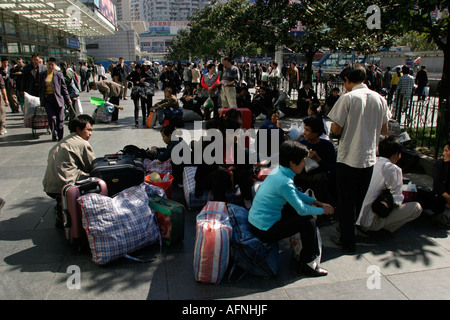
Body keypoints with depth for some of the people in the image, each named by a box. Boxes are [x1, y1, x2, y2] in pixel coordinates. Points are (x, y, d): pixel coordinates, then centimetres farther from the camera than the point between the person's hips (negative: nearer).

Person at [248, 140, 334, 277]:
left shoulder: (279, 171, 3)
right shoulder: (284, 182, -26)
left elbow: (296, 193, 18)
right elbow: (302, 210, -18)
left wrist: (319, 203, 13)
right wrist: (323, 210, -1)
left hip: (255, 221, 10)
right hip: (264, 231, -10)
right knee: (308, 221, -10)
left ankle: (312, 252, 30)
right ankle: (307, 264, 8)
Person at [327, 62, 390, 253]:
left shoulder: (347, 98, -13)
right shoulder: (379, 98, 3)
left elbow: (336, 130, -13)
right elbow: (384, 131, 9)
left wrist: (340, 125, 6)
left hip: (348, 158, -5)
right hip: (369, 158, 6)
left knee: (346, 201, 7)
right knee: (362, 200, 21)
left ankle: (347, 241, 16)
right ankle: (360, 232, 39)